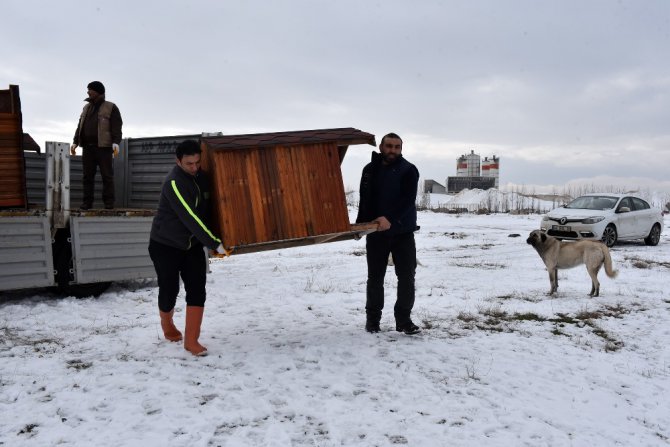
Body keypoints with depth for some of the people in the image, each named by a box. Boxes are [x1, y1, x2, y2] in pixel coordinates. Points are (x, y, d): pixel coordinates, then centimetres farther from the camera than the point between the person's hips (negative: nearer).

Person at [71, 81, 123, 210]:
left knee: (107, 176, -5)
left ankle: (108, 202, -2)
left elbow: (117, 127, -7)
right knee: (87, 176, 3)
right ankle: (87, 202, 5)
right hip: (88, 148, 6)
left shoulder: (111, 108, 2)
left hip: (104, 147, -5)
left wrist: (116, 143, -20)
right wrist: (75, 142, 12)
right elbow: (80, 127, 21)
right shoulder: (87, 108, 21)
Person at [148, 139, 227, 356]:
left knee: (197, 290, -5)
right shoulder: (174, 182, -24)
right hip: (165, 245, -6)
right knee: (169, 290, 4)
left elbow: (208, 207, 18)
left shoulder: (201, 175, 0)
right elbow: (190, 218, -30)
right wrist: (214, 243, -29)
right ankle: (167, 323, 36)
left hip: (193, 244, 6)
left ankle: (191, 340, 0)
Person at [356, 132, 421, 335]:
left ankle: (403, 319, 12)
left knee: (406, 276, 0)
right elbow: (364, 200, 12)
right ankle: (372, 318, 21)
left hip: (403, 232, -2)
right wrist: (360, 224, 1)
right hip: (376, 232, 2)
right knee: (375, 276, 9)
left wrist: (390, 218, -31)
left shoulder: (409, 170, -4)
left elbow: (408, 200, -17)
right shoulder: (370, 170, 7)